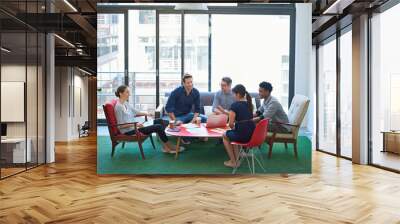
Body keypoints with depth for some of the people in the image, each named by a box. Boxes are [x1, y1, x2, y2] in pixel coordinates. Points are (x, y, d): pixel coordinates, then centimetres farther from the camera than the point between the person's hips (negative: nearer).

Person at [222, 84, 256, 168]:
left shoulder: (234, 105, -12)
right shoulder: (249, 104, 10)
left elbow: (231, 124, -12)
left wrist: (233, 128, 10)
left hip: (242, 135, -7)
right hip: (253, 134, 7)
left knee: (225, 135, 23)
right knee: (232, 134, 32)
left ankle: (233, 161, 24)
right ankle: (236, 159, 26)